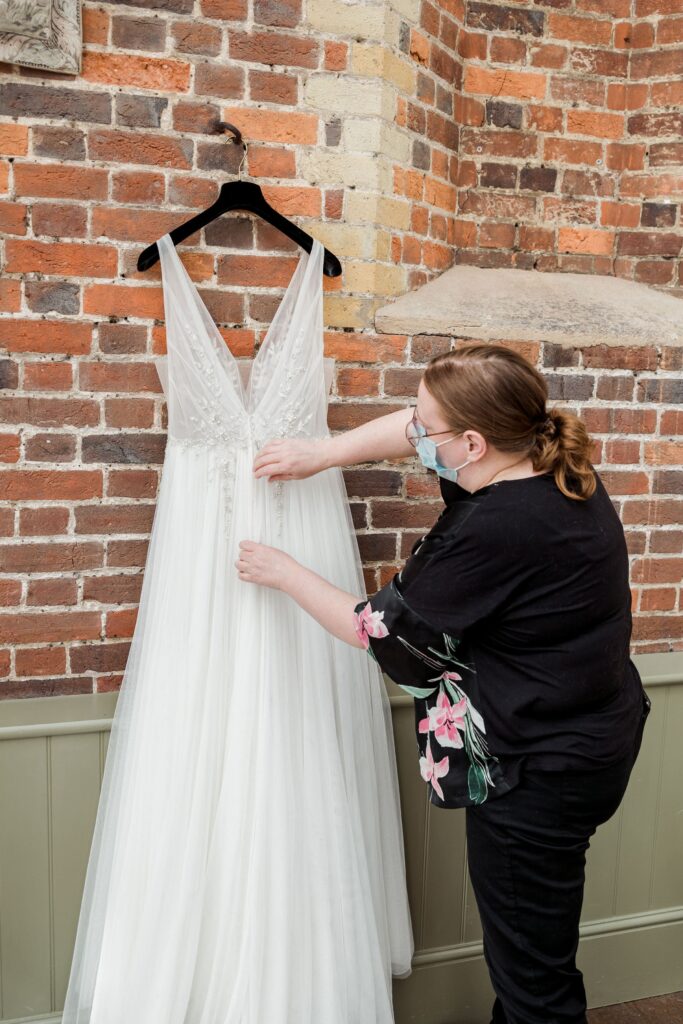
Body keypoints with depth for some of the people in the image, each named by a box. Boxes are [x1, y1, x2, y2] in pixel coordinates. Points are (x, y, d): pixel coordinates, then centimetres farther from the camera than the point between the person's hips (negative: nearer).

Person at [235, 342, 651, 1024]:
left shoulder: (492, 532, -30)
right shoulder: (555, 461, -3)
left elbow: (379, 629, -16)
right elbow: (415, 429, 11)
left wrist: (283, 573, -3)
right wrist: (324, 454, 4)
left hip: (540, 770, -9)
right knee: (530, 946, 26)